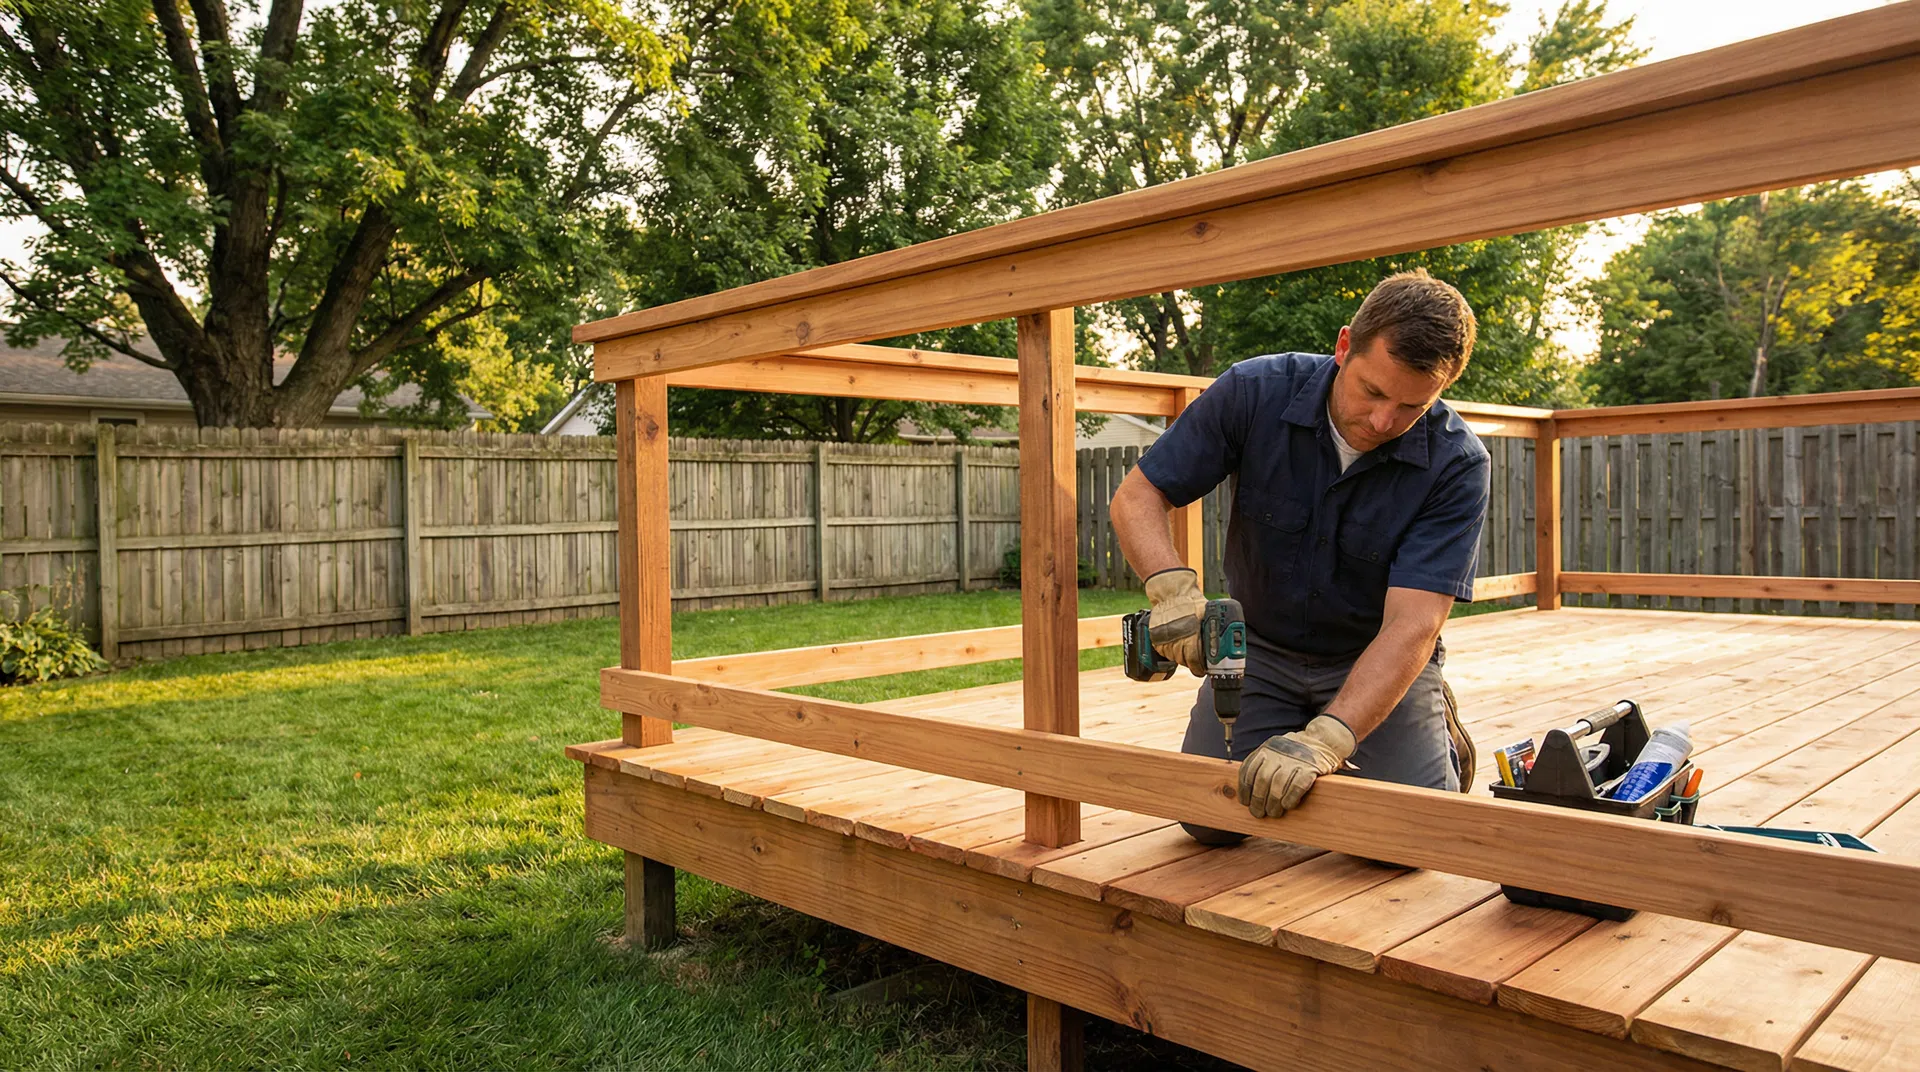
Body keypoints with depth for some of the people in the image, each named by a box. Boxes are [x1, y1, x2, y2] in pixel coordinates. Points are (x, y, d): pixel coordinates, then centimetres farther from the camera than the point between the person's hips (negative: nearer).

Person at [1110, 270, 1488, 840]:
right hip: (1262, 646, 2)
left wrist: (1324, 740, -43)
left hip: (1375, 658, -1)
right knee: (1208, 819, -10)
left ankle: (1440, 734, 15)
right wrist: (1173, 588, -35)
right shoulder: (1257, 392, -19)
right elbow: (1136, 496, -14)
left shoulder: (1457, 464, -22)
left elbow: (1410, 627, -29)